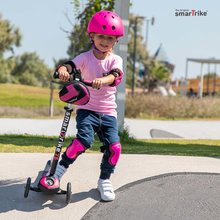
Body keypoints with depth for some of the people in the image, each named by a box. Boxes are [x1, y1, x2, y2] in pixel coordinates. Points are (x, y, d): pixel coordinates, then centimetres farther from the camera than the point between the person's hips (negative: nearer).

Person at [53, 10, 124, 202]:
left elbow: (116, 75, -21)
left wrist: (103, 80, -44)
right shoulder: (86, 57, -1)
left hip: (108, 112, 2)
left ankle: (105, 179, 11)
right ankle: (61, 166, -2)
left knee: (114, 146, -13)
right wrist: (63, 70, -44)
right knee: (84, 139, -26)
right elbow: (70, 65, -18)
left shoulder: (115, 60, 0)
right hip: (87, 108, -2)